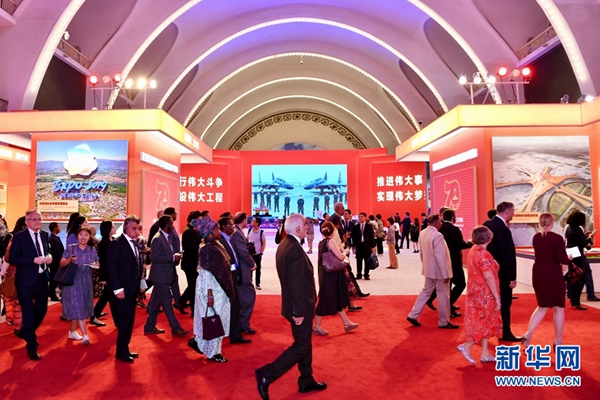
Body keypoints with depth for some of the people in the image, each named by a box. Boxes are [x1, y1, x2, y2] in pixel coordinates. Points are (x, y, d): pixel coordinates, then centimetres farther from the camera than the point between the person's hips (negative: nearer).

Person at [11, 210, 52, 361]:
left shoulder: (45, 235, 7)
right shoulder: (19, 236, -10)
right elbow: (12, 258, -14)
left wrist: (49, 257, -4)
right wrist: (34, 260, -24)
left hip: (42, 278, 6)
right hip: (26, 280, -6)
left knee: (42, 309, 16)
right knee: (28, 313, 5)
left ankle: (25, 332, 44)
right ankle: (31, 347, 19)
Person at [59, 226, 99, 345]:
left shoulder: (92, 250, 2)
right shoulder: (70, 248, -7)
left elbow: (97, 264, 9)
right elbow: (61, 264, -5)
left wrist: (96, 265, -14)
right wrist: (69, 260, -24)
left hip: (86, 282, 4)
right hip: (72, 282, -4)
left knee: (79, 308, 12)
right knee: (77, 307, -8)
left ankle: (72, 332, 29)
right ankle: (85, 335, -9)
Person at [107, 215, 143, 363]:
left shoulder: (135, 244, 12)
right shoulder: (117, 243, -12)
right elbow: (112, 268, -16)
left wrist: (140, 283, 6)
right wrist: (118, 288, -20)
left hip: (132, 288, 8)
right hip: (122, 289, -8)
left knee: (129, 320, 13)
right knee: (125, 319, -3)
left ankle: (124, 349, 24)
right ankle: (121, 352, 10)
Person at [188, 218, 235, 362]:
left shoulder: (216, 245, 7)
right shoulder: (207, 249, -19)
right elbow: (206, 273, -20)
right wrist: (209, 294, -21)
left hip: (220, 289, 9)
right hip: (212, 290, -9)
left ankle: (198, 341, 32)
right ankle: (212, 352, 18)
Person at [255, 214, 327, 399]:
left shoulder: (284, 245, 6)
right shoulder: (295, 249, -25)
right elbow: (295, 283, -27)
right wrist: (299, 311, -22)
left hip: (299, 306, 10)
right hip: (301, 307, -10)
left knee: (305, 343, 20)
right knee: (301, 347, 2)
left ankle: (306, 380, 33)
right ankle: (266, 375, 6)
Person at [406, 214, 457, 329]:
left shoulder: (422, 233, 2)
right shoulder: (437, 235, -23)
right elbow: (440, 257, -24)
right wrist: (445, 274, -18)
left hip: (428, 269, 8)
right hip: (438, 270, -8)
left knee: (426, 292, 18)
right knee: (443, 295, 6)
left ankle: (413, 315, 20)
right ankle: (444, 322, 19)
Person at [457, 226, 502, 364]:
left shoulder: (474, 250, 7)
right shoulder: (483, 254, -22)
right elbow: (489, 277, -24)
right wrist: (497, 298, -18)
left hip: (477, 292, 9)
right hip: (484, 294, -9)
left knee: (483, 323, 15)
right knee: (484, 323, 3)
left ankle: (485, 354, 22)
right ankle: (466, 346, 6)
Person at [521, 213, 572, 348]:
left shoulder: (536, 237, 4)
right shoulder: (557, 238, -13)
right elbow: (563, 260, -15)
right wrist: (569, 258, 7)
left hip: (538, 274, 5)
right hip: (553, 275, -5)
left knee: (542, 306, 17)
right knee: (558, 308, 10)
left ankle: (528, 334, 5)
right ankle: (558, 341, 19)